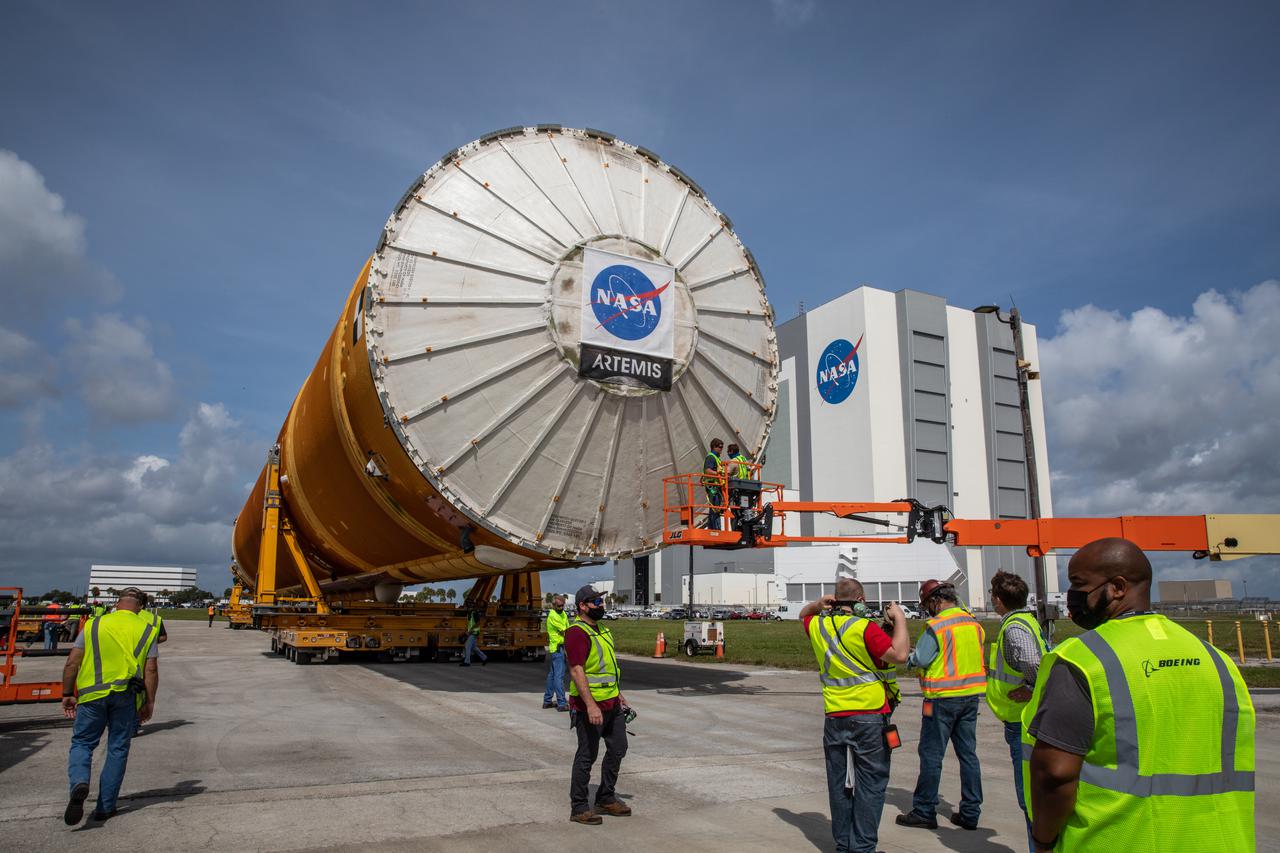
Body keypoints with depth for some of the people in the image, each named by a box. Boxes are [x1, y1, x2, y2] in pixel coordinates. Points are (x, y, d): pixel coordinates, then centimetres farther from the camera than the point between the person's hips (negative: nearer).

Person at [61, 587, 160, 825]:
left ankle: (79, 784, -13)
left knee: (82, 743, 14)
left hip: (91, 694, 0)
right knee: (118, 749, 11)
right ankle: (105, 806, 14)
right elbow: (151, 670, 0)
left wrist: (67, 694, 13)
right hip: (125, 695, 0)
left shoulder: (94, 625, 7)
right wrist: (149, 702, 6)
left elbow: (72, 663, 4)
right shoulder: (146, 629, 5)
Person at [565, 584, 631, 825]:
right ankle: (579, 808, 12)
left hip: (612, 704, 10)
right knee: (587, 755, 0)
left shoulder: (601, 630, 14)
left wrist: (618, 693, 23)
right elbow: (577, 671, -25)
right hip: (590, 706, -9)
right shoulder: (577, 633, -17)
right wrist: (590, 705, -30)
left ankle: (606, 799, 29)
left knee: (617, 748, 15)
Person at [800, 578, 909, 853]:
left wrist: (820, 603, 9)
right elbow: (899, 655, -22)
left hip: (835, 718, 5)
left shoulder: (818, 625, 4)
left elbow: (803, 615, 28)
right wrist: (899, 619, -10)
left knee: (839, 784, 13)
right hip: (869, 717, -5)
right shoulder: (864, 628, -14)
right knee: (870, 784, 4)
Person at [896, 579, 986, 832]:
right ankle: (970, 813, 18)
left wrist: (911, 658, 6)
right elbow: (975, 655, 14)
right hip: (971, 696, 7)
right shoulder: (974, 623, 5)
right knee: (968, 753, 13)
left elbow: (920, 660, -15)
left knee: (931, 755, 2)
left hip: (943, 698, -7)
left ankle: (924, 812, 9)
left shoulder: (936, 626, -16)